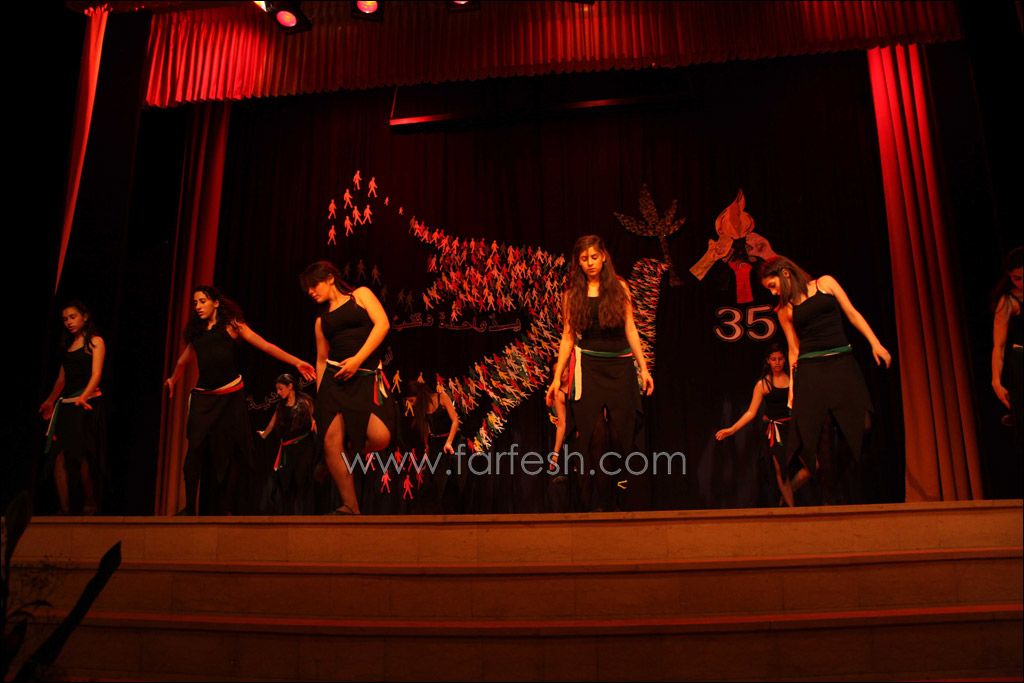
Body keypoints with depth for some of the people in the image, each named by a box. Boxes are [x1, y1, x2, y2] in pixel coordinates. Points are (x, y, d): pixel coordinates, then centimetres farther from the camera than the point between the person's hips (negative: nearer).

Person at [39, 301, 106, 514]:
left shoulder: (95, 342, -1)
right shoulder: (68, 344, 18)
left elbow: (96, 374, -12)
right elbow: (62, 376, 22)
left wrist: (83, 396, -27)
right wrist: (50, 400, 21)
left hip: (87, 403, -6)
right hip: (66, 403, 6)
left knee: (82, 455, -8)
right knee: (58, 454, -5)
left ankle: (90, 504, 4)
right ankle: (64, 508, -5)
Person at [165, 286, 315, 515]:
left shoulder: (231, 325, 2)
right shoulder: (196, 332, 15)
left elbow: (265, 346, -5)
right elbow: (183, 361, 30)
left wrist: (296, 362, -13)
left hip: (230, 396, -3)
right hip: (203, 398, 3)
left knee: (228, 454, -1)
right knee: (197, 451, -10)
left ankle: (226, 509, 7)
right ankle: (192, 508, -8)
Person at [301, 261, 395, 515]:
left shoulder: (361, 294, 11)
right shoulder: (321, 320, 22)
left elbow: (382, 323, -4)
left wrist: (358, 358, -13)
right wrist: (319, 394, 12)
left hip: (367, 378, -3)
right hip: (334, 379, 4)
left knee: (380, 438, -21)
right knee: (331, 440, -13)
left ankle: (349, 453, 13)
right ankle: (351, 507, -4)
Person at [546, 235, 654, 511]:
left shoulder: (619, 287, 7)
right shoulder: (573, 293, 7)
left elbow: (630, 329, 5)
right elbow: (568, 337, 6)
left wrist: (644, 368, -1)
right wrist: (557, 377, 2)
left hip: (620, 366, 0)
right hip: (588, 367, 0)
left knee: (622, 431, -3)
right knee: (592, 435, -3)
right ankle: (597, 502, 7)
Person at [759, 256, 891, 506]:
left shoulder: (825, 283, 8)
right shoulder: (784, 310, 9)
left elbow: (852, 313, 7)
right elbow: (794, 349, 9)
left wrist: (875, 343, -2)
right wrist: (792, 383, 2)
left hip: (843, 364, 1)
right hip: (810, 372, -1)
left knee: (860, 425, -6)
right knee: (810, 434, -7)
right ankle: (790, 484, 6)